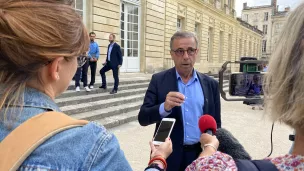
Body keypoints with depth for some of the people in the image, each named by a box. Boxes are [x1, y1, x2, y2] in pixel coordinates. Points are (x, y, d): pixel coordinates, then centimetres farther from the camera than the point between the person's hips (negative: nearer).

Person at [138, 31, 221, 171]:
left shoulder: (210, 84, 1)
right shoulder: (158, 80, -6)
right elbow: (143, 118, -11)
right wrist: (164, 107, -28)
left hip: (201, 156, 2)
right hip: (168, 157, -1)